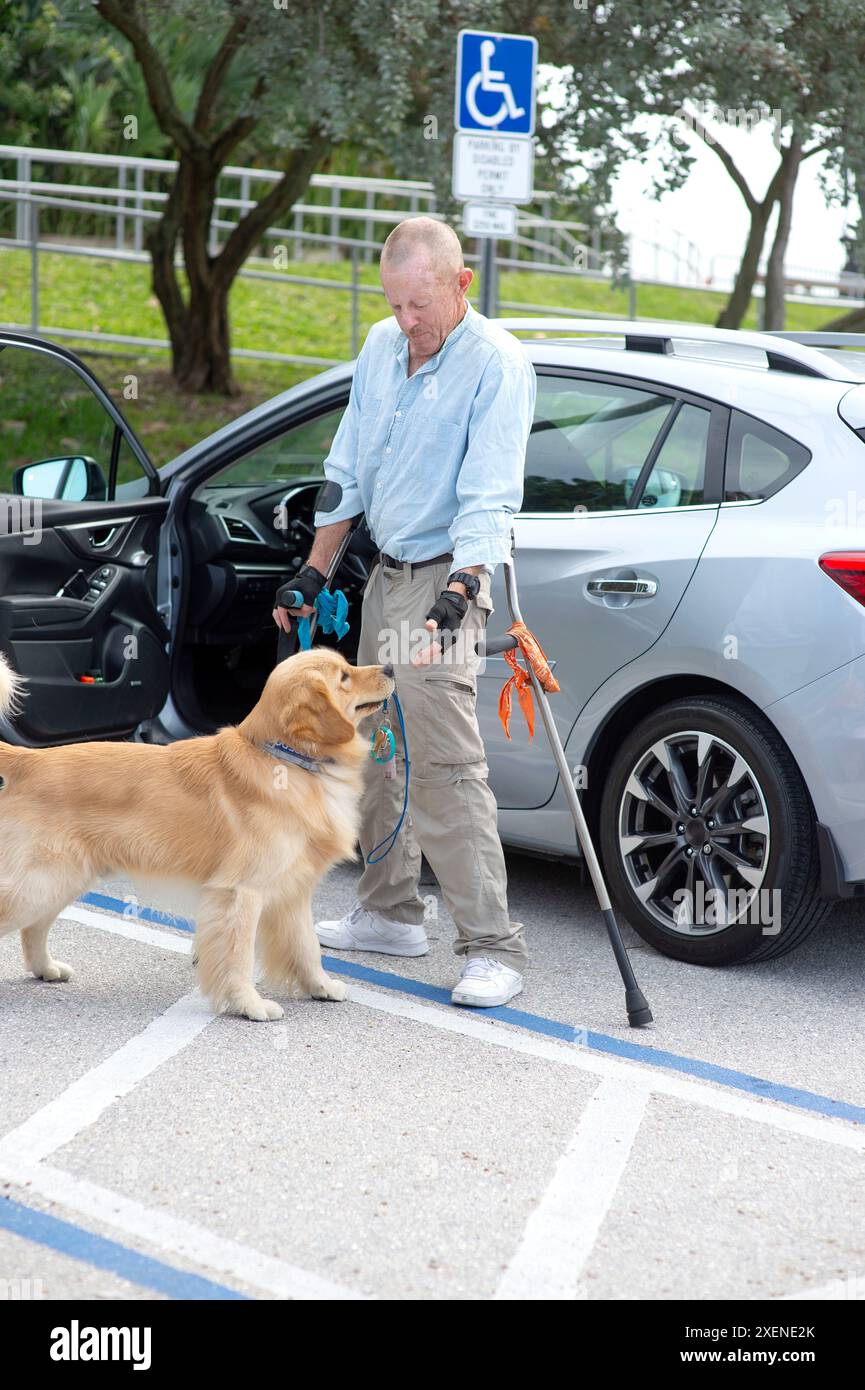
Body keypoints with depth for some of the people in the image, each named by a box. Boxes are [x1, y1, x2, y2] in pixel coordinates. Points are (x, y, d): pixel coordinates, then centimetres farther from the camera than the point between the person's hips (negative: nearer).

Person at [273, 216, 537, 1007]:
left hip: (444, 580, -8)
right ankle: (391, 914, 26)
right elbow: (349, 472, 17)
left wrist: (457, 594, -33)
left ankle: (493, 949, -13)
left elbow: (488, 496, -22)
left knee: (446, 764, -16)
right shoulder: (382, 348, 9)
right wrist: (314, 571, 14)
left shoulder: (497, 364, -14)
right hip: (385, 576, 8)